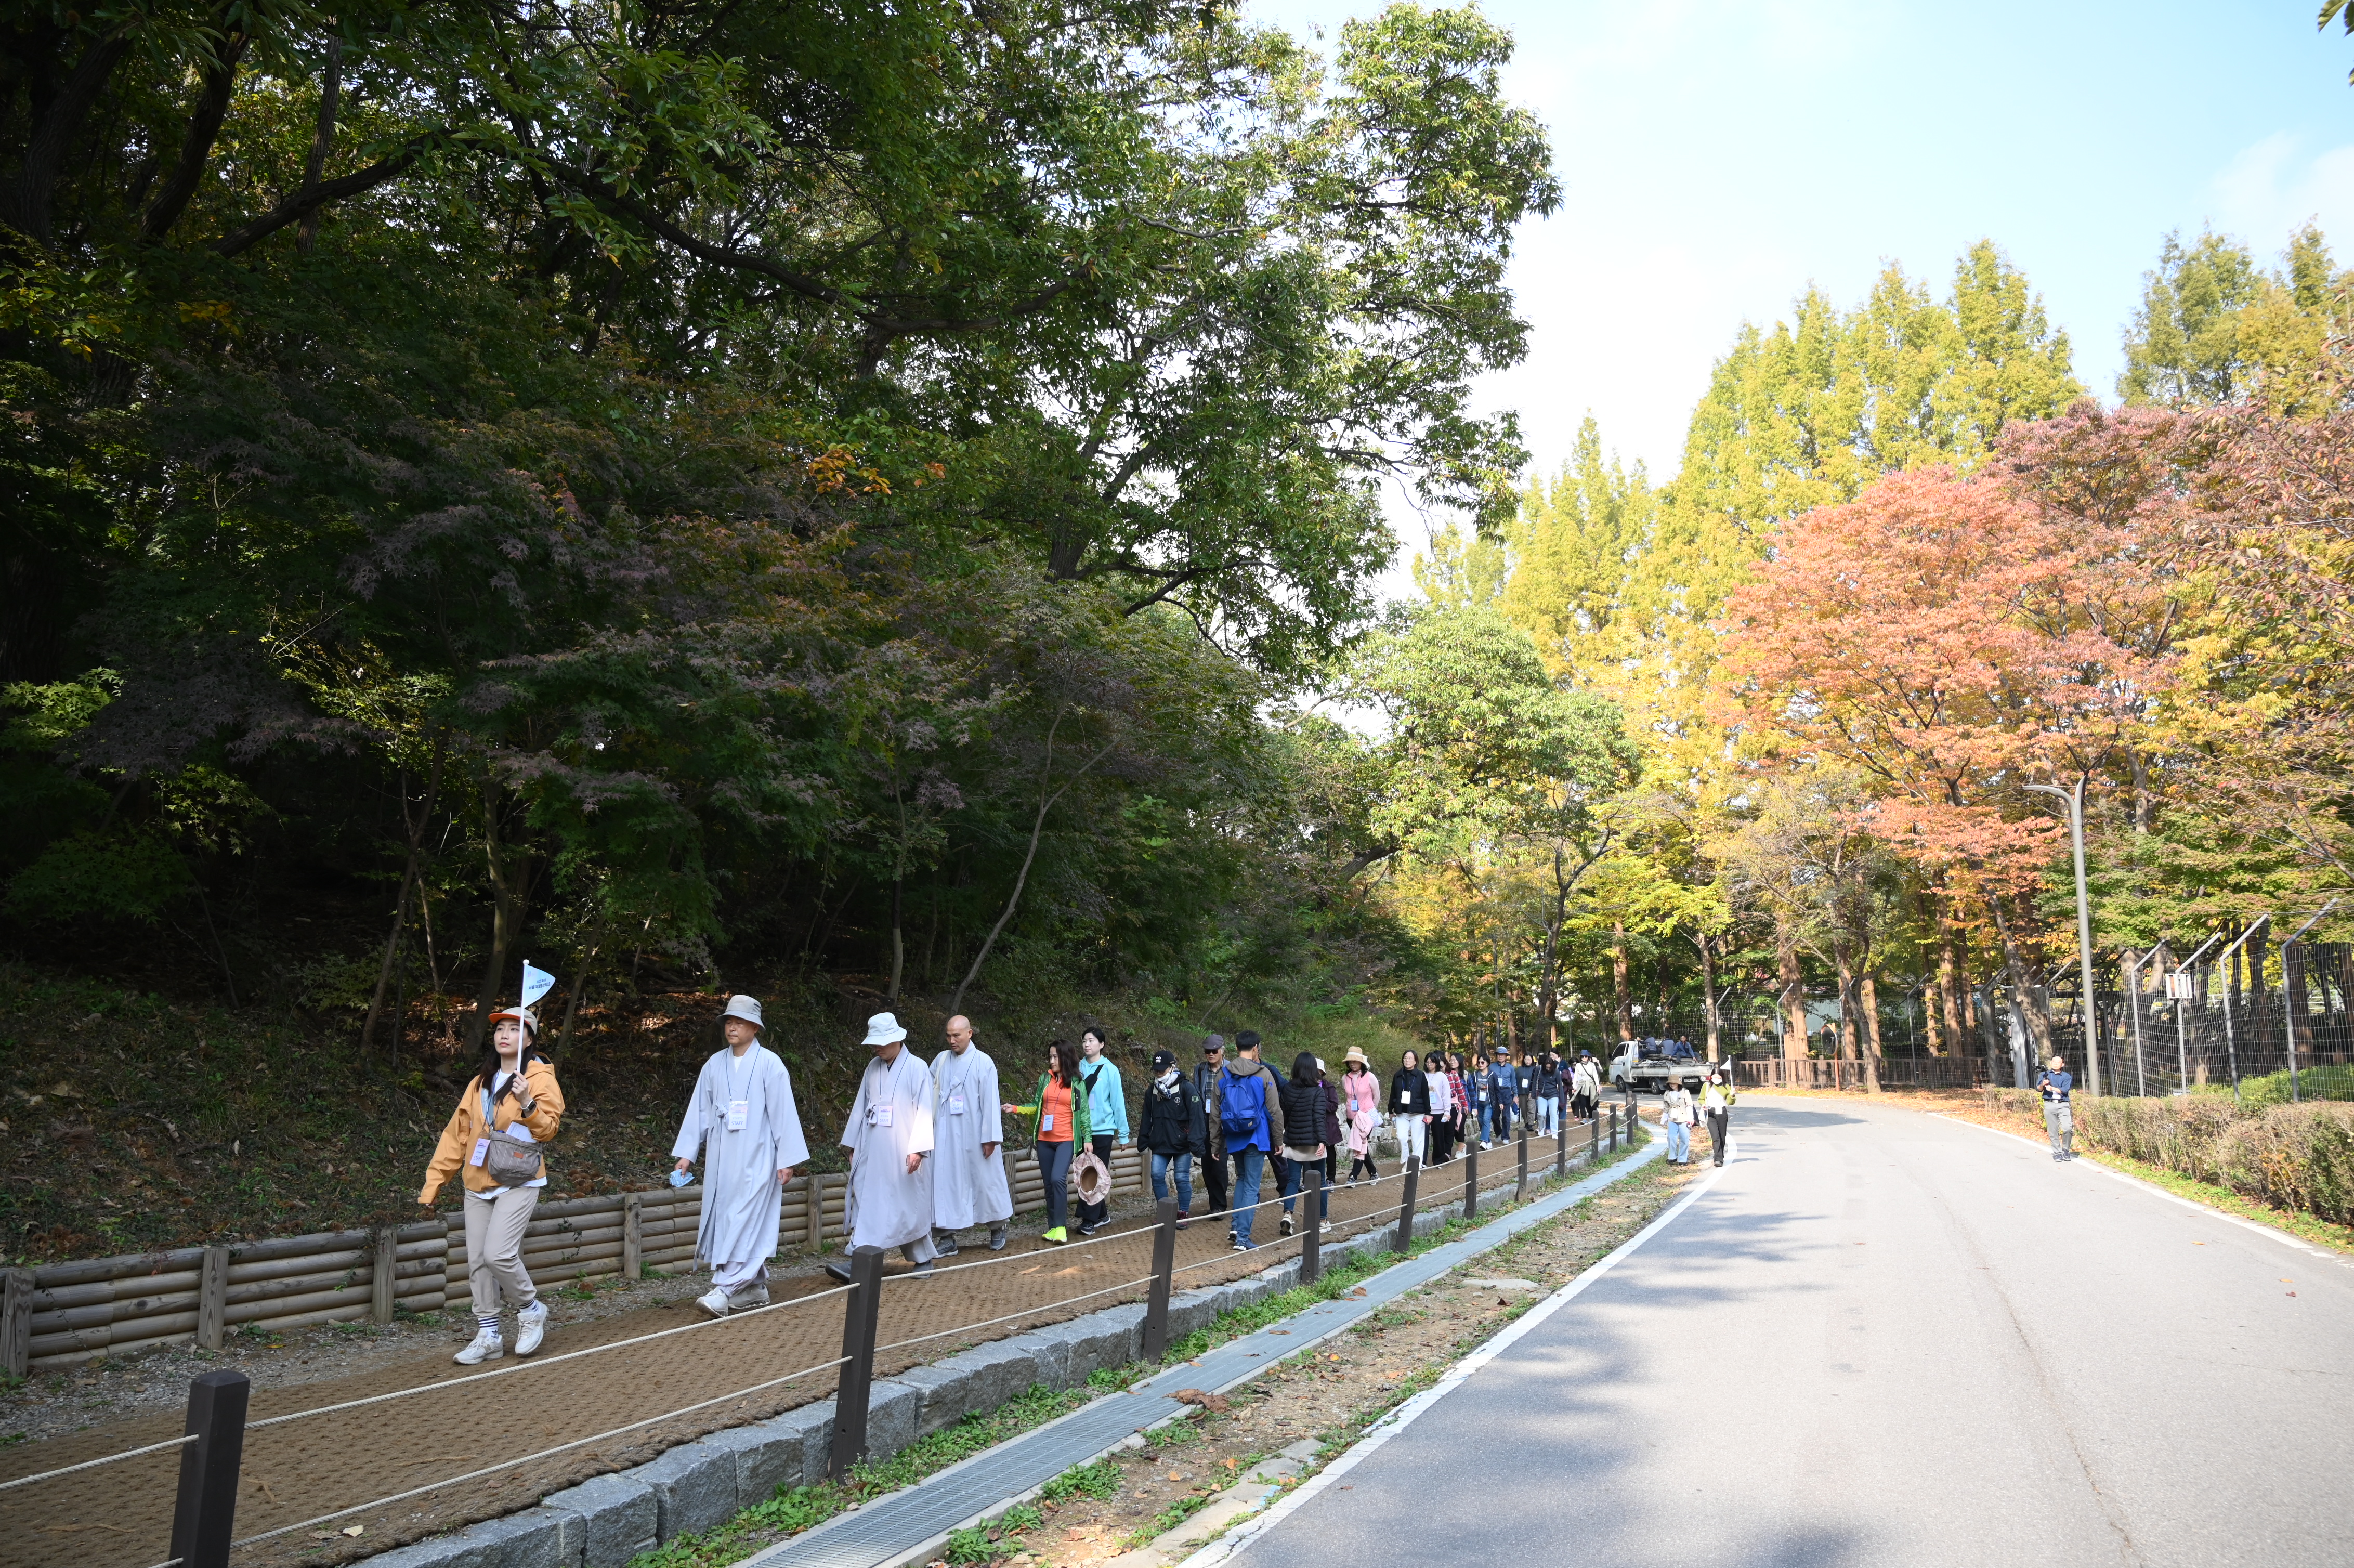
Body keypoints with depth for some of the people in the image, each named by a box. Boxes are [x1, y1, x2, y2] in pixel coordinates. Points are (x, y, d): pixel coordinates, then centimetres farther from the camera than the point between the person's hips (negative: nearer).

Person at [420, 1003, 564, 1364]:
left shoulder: (540, 1076, -4)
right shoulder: (481, 1081, 14)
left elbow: (548, 1129, -11)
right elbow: (458, 1132, 13)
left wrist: (527, 1103, -28)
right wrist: (434, 1179, 10)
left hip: (517, 1182, -6)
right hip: (478, 1183, 6)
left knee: (498, 1254, -17)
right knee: (478, 1261, 5)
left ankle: (531, 1308, 8)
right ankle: (488, 1336, 16)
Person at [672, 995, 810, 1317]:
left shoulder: (769, 1064, -6)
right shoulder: (715, 1065, 8)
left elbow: (784, 1113, -6)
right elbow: (699, 1110, 12)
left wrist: (787, 1159, -9)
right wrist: (686, 1152, 8)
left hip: (756, 1157, -5)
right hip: (721, 1156, 6)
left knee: (746, 1220, -11)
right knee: (725, 1217, 7)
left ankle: (725, 1290, -13)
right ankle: (755, 1289, 17)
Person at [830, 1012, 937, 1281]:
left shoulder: (917, 1068, -7)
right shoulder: (873, 1068, 8)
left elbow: (924, 1112, -10)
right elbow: (861, 1107, 13)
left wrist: (917, 1149, -17)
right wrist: (853, 1144, 13)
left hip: (902, 1155, -5)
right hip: (872, 1152, 5)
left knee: (910, 1204, 2)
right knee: (867, 1203, -1)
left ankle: (923, 1259, 16)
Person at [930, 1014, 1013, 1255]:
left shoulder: (984, 1062, -4)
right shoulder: (940, 1061, 6)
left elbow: (990, 1101, -7)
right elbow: (929, 1095, 7)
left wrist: (990, 1137, -10)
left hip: (974, 1134, -3)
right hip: (945, 1135, 3)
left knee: (986, 1179, 8)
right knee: (944, 1181, -1)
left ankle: (997, 1229, 26)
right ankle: (947, 1239, 4)